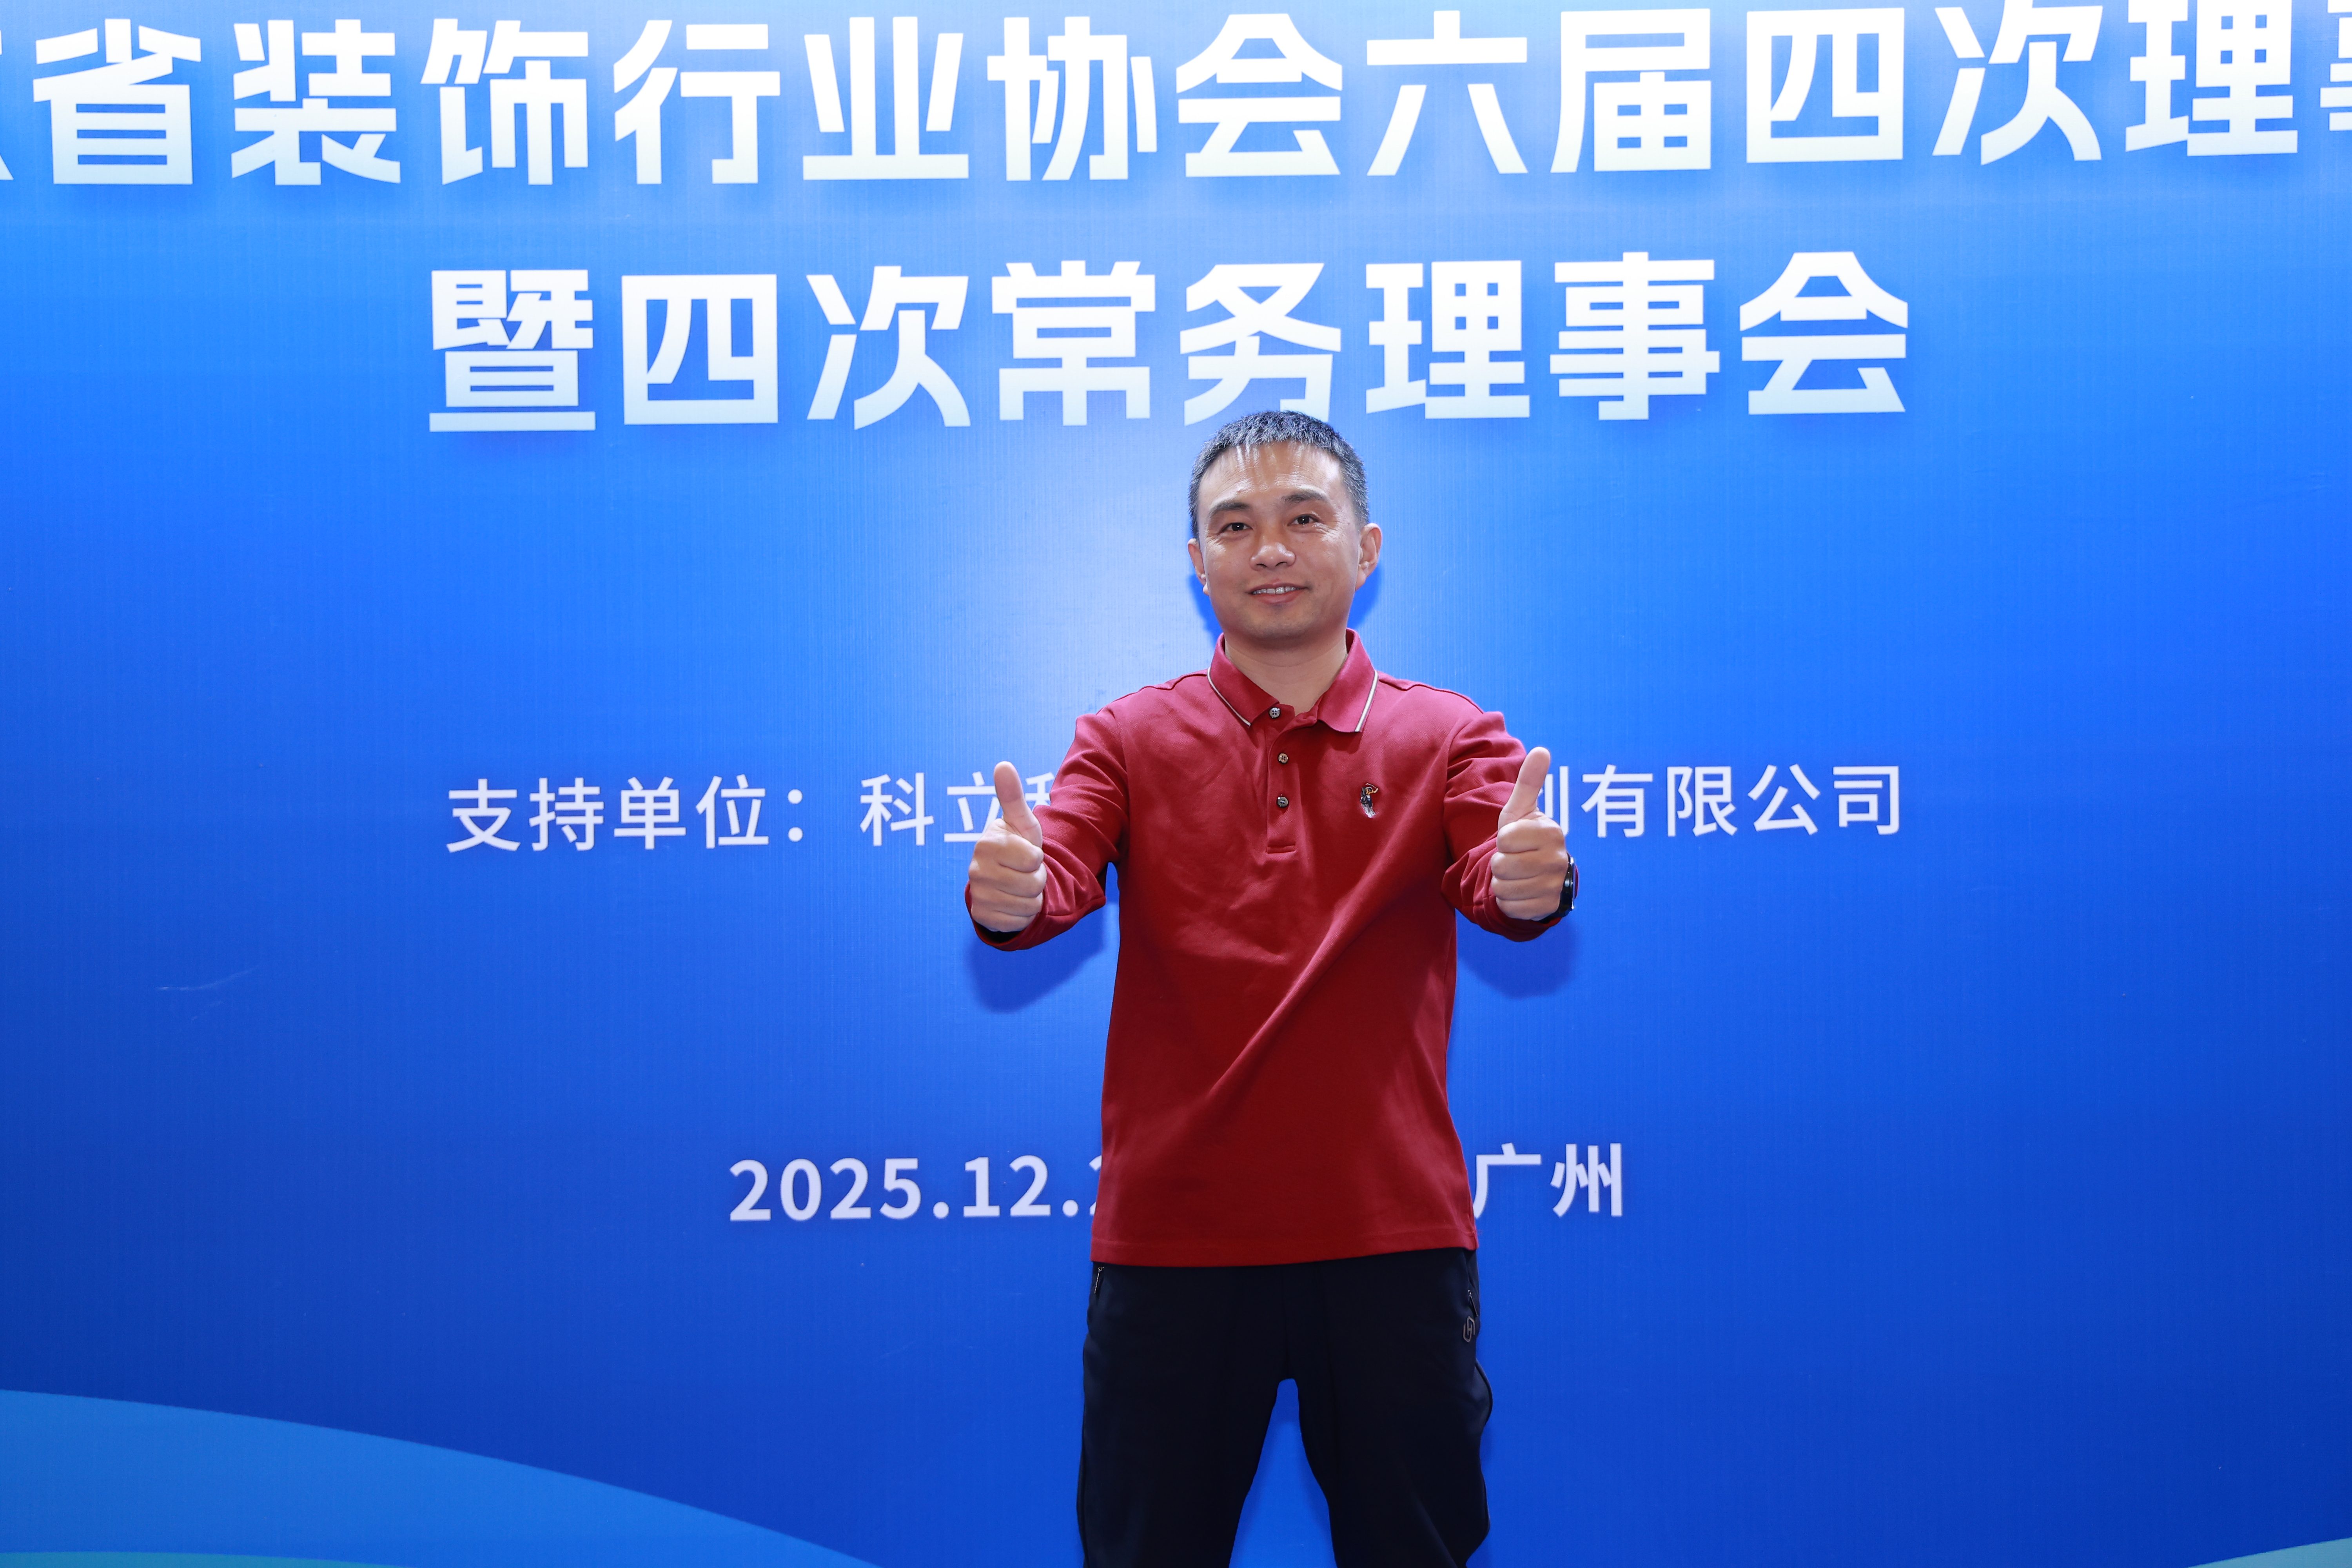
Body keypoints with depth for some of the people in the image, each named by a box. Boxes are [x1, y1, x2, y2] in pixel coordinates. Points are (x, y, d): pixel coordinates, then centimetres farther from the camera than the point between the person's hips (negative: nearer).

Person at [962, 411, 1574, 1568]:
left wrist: (1531, 884, -37)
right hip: (1170, 1236, 0)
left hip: (1394, 1234, 0)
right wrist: (1005, 898, -34)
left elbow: (1500, 884, -12)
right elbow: (1055, 881, -11)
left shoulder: (1448, 736, 5)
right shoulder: (1128, 740, 6)